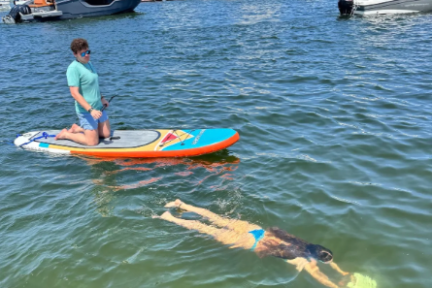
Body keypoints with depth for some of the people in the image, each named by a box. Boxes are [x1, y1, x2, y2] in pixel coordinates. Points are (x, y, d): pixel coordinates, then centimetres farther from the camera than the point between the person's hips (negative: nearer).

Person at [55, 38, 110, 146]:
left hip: (98, 107, 9)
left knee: (106, 134, 13)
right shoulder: (73, 68, -19)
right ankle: (66, 134, 14)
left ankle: (77, 129, 26)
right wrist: (90, 110, -29)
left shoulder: (89, 63, 9)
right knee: (93, 142, -6)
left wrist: (102, 98, 22)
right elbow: (74, 93, -25)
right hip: (86, 110, -9)